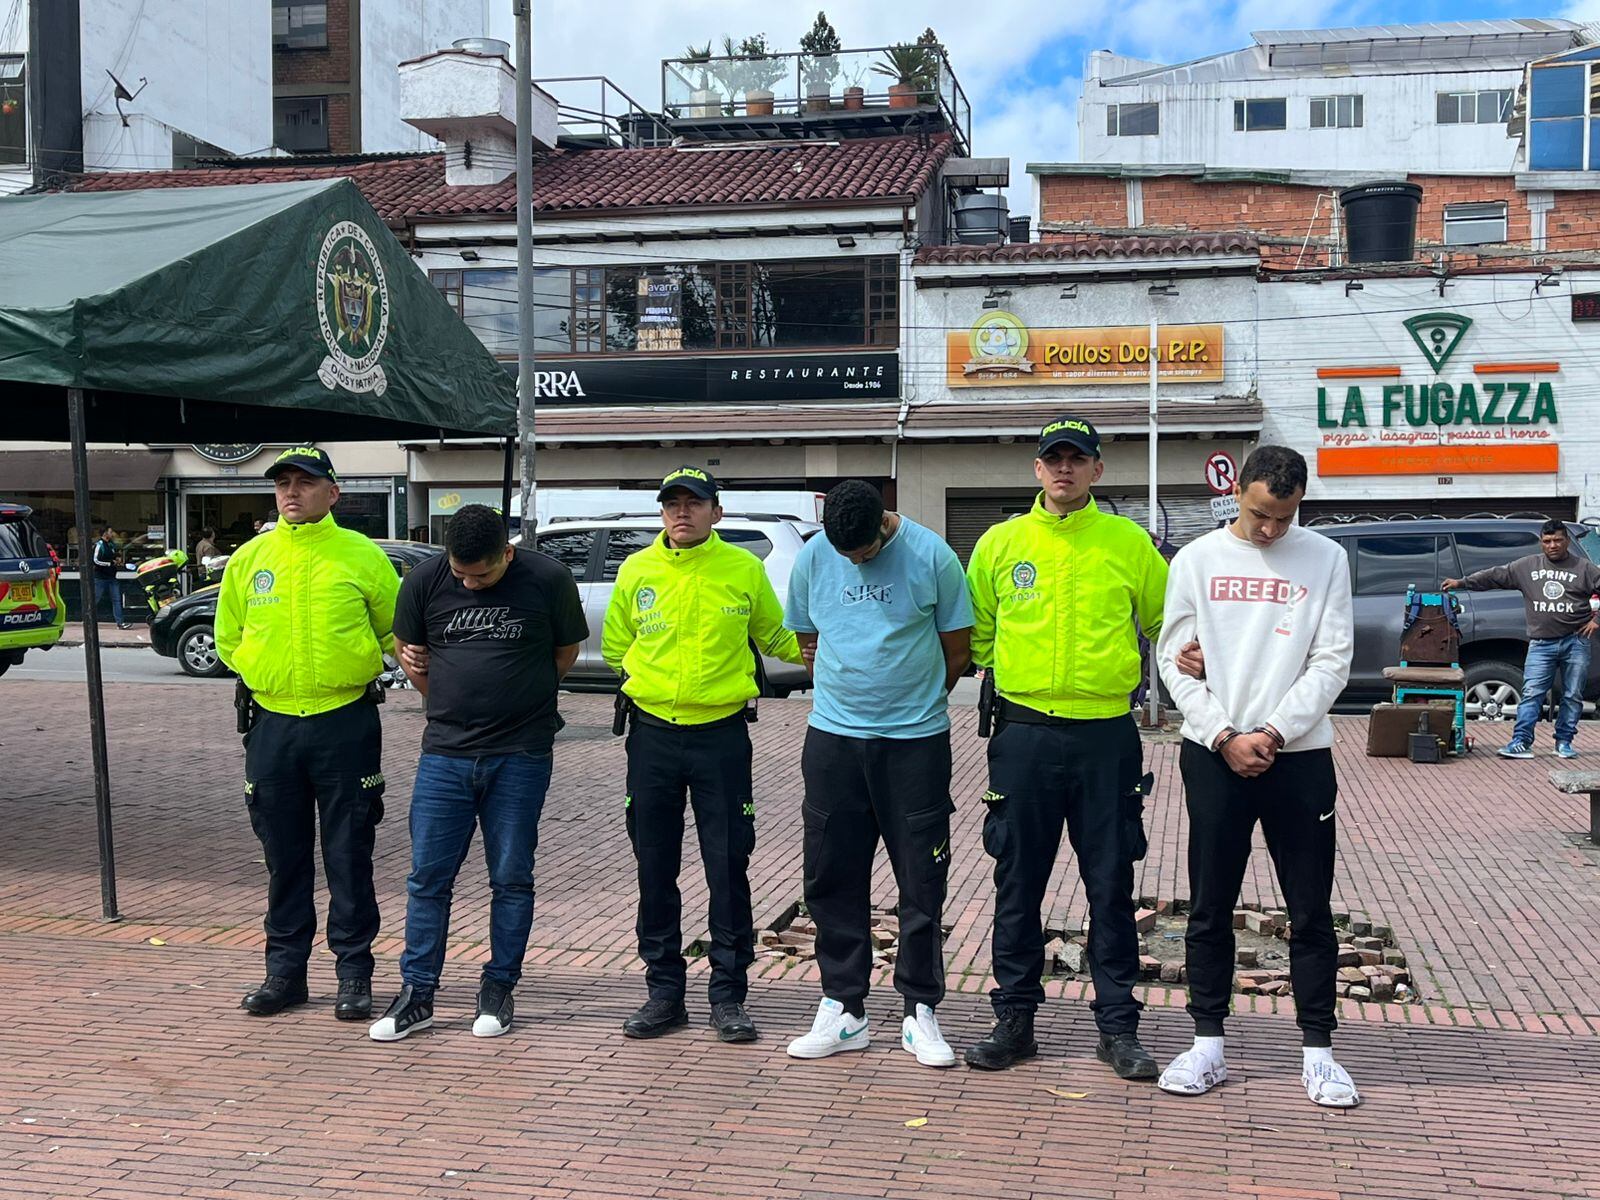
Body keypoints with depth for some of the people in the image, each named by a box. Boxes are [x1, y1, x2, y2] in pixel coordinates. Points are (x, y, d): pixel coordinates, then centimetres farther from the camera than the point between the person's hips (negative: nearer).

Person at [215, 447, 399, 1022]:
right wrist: (272, 674, 4)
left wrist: (343, 672, -5)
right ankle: (284, 969, 22)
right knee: (284, 856, 11)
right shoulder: (250, 558, 6)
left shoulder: (363, 555, -2)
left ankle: (354, 970, 13)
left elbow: (395, 630, 6)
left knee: (349, 856, 3)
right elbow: (228, 639, 14)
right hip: (272, 724, 3)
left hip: (346, 724, -3)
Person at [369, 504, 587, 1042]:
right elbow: (409, 651, 14)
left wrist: (520, 696, 9)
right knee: (428, 876, 2)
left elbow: (566, 652, 8)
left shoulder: (548, 580, -6)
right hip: (445, 754, 2)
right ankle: (417, 994, 11)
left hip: (521, 756, -2)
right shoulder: (425, 581, -1)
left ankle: (499, 989, 18)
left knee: (511, 878, 6)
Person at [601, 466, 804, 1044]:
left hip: (722, 735, -2)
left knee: (728, 870, 1)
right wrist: (658, 678, 8)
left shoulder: (744, 569, 0)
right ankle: (664, 991, 20)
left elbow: (777, 637, 14)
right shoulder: (636, 570, 4)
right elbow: (614, 648, 16)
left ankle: (728, 995, 12)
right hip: (653, 735, 2)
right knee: (655, 870, 8)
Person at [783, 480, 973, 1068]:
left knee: (922, 883, 3)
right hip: (833, 738, 3)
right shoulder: (813, 556, 1)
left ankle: (920, 1013, 15)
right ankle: (842, 1011, 18)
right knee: (832, 877, 6)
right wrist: (852, 694, 12)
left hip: (916, 742, -3)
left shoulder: (931, 555, -8)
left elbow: (957, 651, 1)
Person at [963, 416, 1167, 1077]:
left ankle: (1118, 1026, 17)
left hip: (1106, 736, 0)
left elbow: (1168, 622, 14)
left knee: (1111, 887, 6)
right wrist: (994, 668, 4)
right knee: (1017, 885, 8)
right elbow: (974, 629, 15)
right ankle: (1014, 1019, 20)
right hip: (1024, 734, 1)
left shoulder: (1129, 542, 4)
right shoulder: (1000, 543, 5)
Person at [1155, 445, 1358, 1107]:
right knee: (1209, 910, 7)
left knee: (1311, 914, 5)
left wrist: (1272, 733, -12)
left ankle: (1317, 1052, 15)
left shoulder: (1325, 559, 3)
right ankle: (1207, 1045, 17)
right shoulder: (1197, 560, 4)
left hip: (1299, 756, 0)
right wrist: (1225, 736, -9)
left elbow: (1333, 661, -2)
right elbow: (1173, 658, 2)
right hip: (1213, 755, 1)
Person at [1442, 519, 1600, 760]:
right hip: (1541, 644, 0)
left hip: (1576, 641, 0)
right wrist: (1462, 583, 4)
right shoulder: (1527, 566, 7)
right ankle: (1521, 742, -11)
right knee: (1531, 693, -7)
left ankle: (1564, 742, 15)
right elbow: (1495, 576, 8)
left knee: (1572, 695, 5)